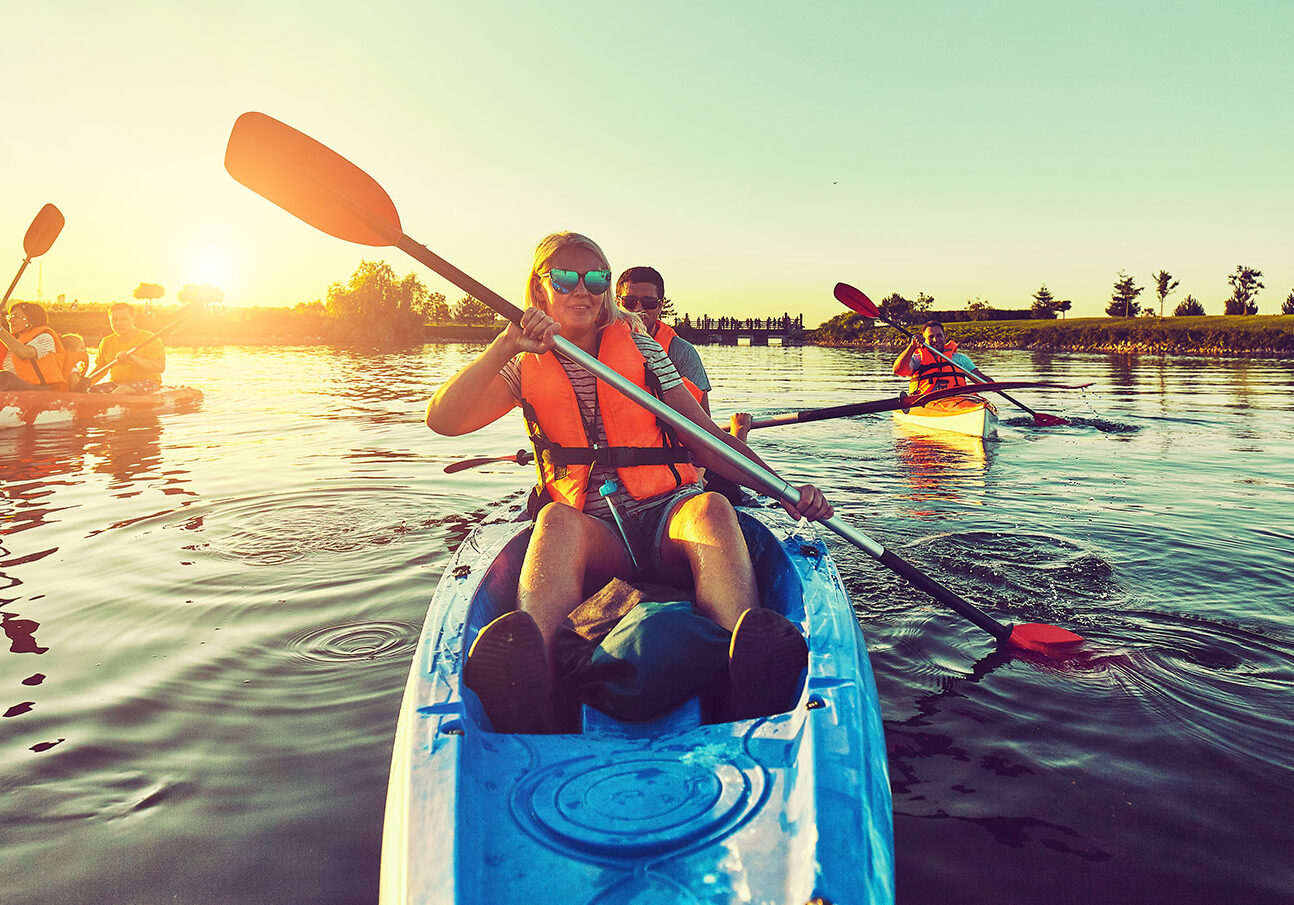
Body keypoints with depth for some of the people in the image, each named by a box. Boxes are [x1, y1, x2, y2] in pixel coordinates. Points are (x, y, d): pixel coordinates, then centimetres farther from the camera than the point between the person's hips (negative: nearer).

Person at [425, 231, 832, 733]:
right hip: (593, 534, 0)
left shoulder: (641, 348, 12)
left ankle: (750, 672, -60)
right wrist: (506, 344, -18)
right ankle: (529, 686, -61)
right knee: (558, 520, -34)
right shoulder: (526, 368, 10)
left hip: (668, 520, 1)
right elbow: (442, 420, -6)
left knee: (712, 507, -32)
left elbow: (708, 438, 6)